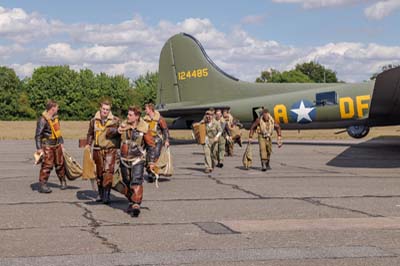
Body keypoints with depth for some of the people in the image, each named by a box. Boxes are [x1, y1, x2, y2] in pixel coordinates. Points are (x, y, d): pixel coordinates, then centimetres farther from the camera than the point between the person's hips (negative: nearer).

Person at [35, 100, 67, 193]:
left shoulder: (55, 117, 9)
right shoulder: (43, 120, -17)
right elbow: (38, 135, -16)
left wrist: (61, 142, 21)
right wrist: (39, 148, -19)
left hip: (57, 145, 8)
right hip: (47, 146, -8)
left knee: (60, 163, 15)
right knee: (47, 165, -10)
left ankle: (63, 181, 31)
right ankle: (42, 184, -4)